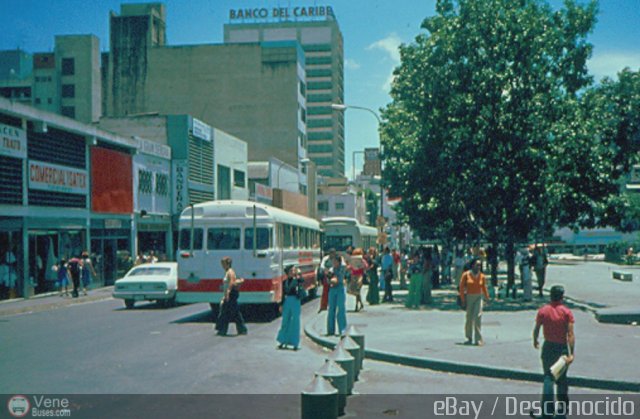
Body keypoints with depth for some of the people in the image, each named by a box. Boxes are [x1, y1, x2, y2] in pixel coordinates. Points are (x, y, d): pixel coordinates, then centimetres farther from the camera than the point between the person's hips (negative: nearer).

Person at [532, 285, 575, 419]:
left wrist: (535, 341, 19)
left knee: (548, 378, 3)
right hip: (562, 348, 0)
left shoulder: (543, 311, -6)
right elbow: (570, 334, -15)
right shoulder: (566, 312, -10)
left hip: (548, 347, 0)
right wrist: (572, 353, -16)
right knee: (562, 378, 17)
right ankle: (563, 404, 33)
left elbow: (536, 329, 0)